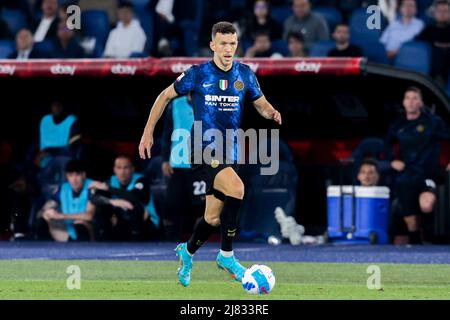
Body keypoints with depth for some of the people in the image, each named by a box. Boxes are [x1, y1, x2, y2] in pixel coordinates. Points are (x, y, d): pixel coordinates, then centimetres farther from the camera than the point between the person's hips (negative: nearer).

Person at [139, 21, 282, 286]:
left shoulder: (245, 74, 4)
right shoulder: (198, 74, -6)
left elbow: (262, 105, 12)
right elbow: (165, 96, 5)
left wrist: (272, 113, -13)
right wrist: (148, 133, 2)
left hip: (228, 152, 5)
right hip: (203, 149, -5)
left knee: (214, 218, 9)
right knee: (236, 188, -29)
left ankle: (188, 252, 40)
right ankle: (226, 255, -17)